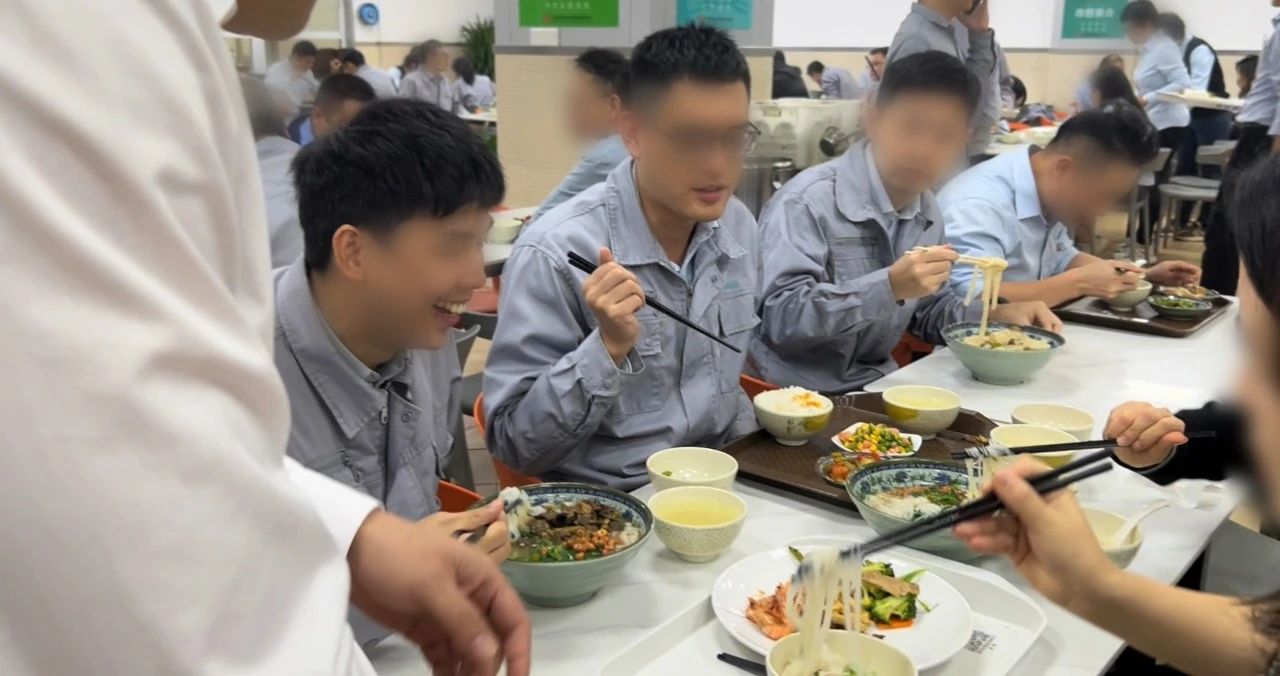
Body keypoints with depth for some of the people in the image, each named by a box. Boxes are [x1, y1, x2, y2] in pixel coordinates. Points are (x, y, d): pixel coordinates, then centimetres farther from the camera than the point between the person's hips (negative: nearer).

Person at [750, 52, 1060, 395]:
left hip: (875, 387, 8)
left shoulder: (927, 210, 6)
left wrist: (996, 315, 1)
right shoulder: (808, 200, -19)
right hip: (795, 395, -8)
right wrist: (889, 287, -34)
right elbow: (779, 316, -27)